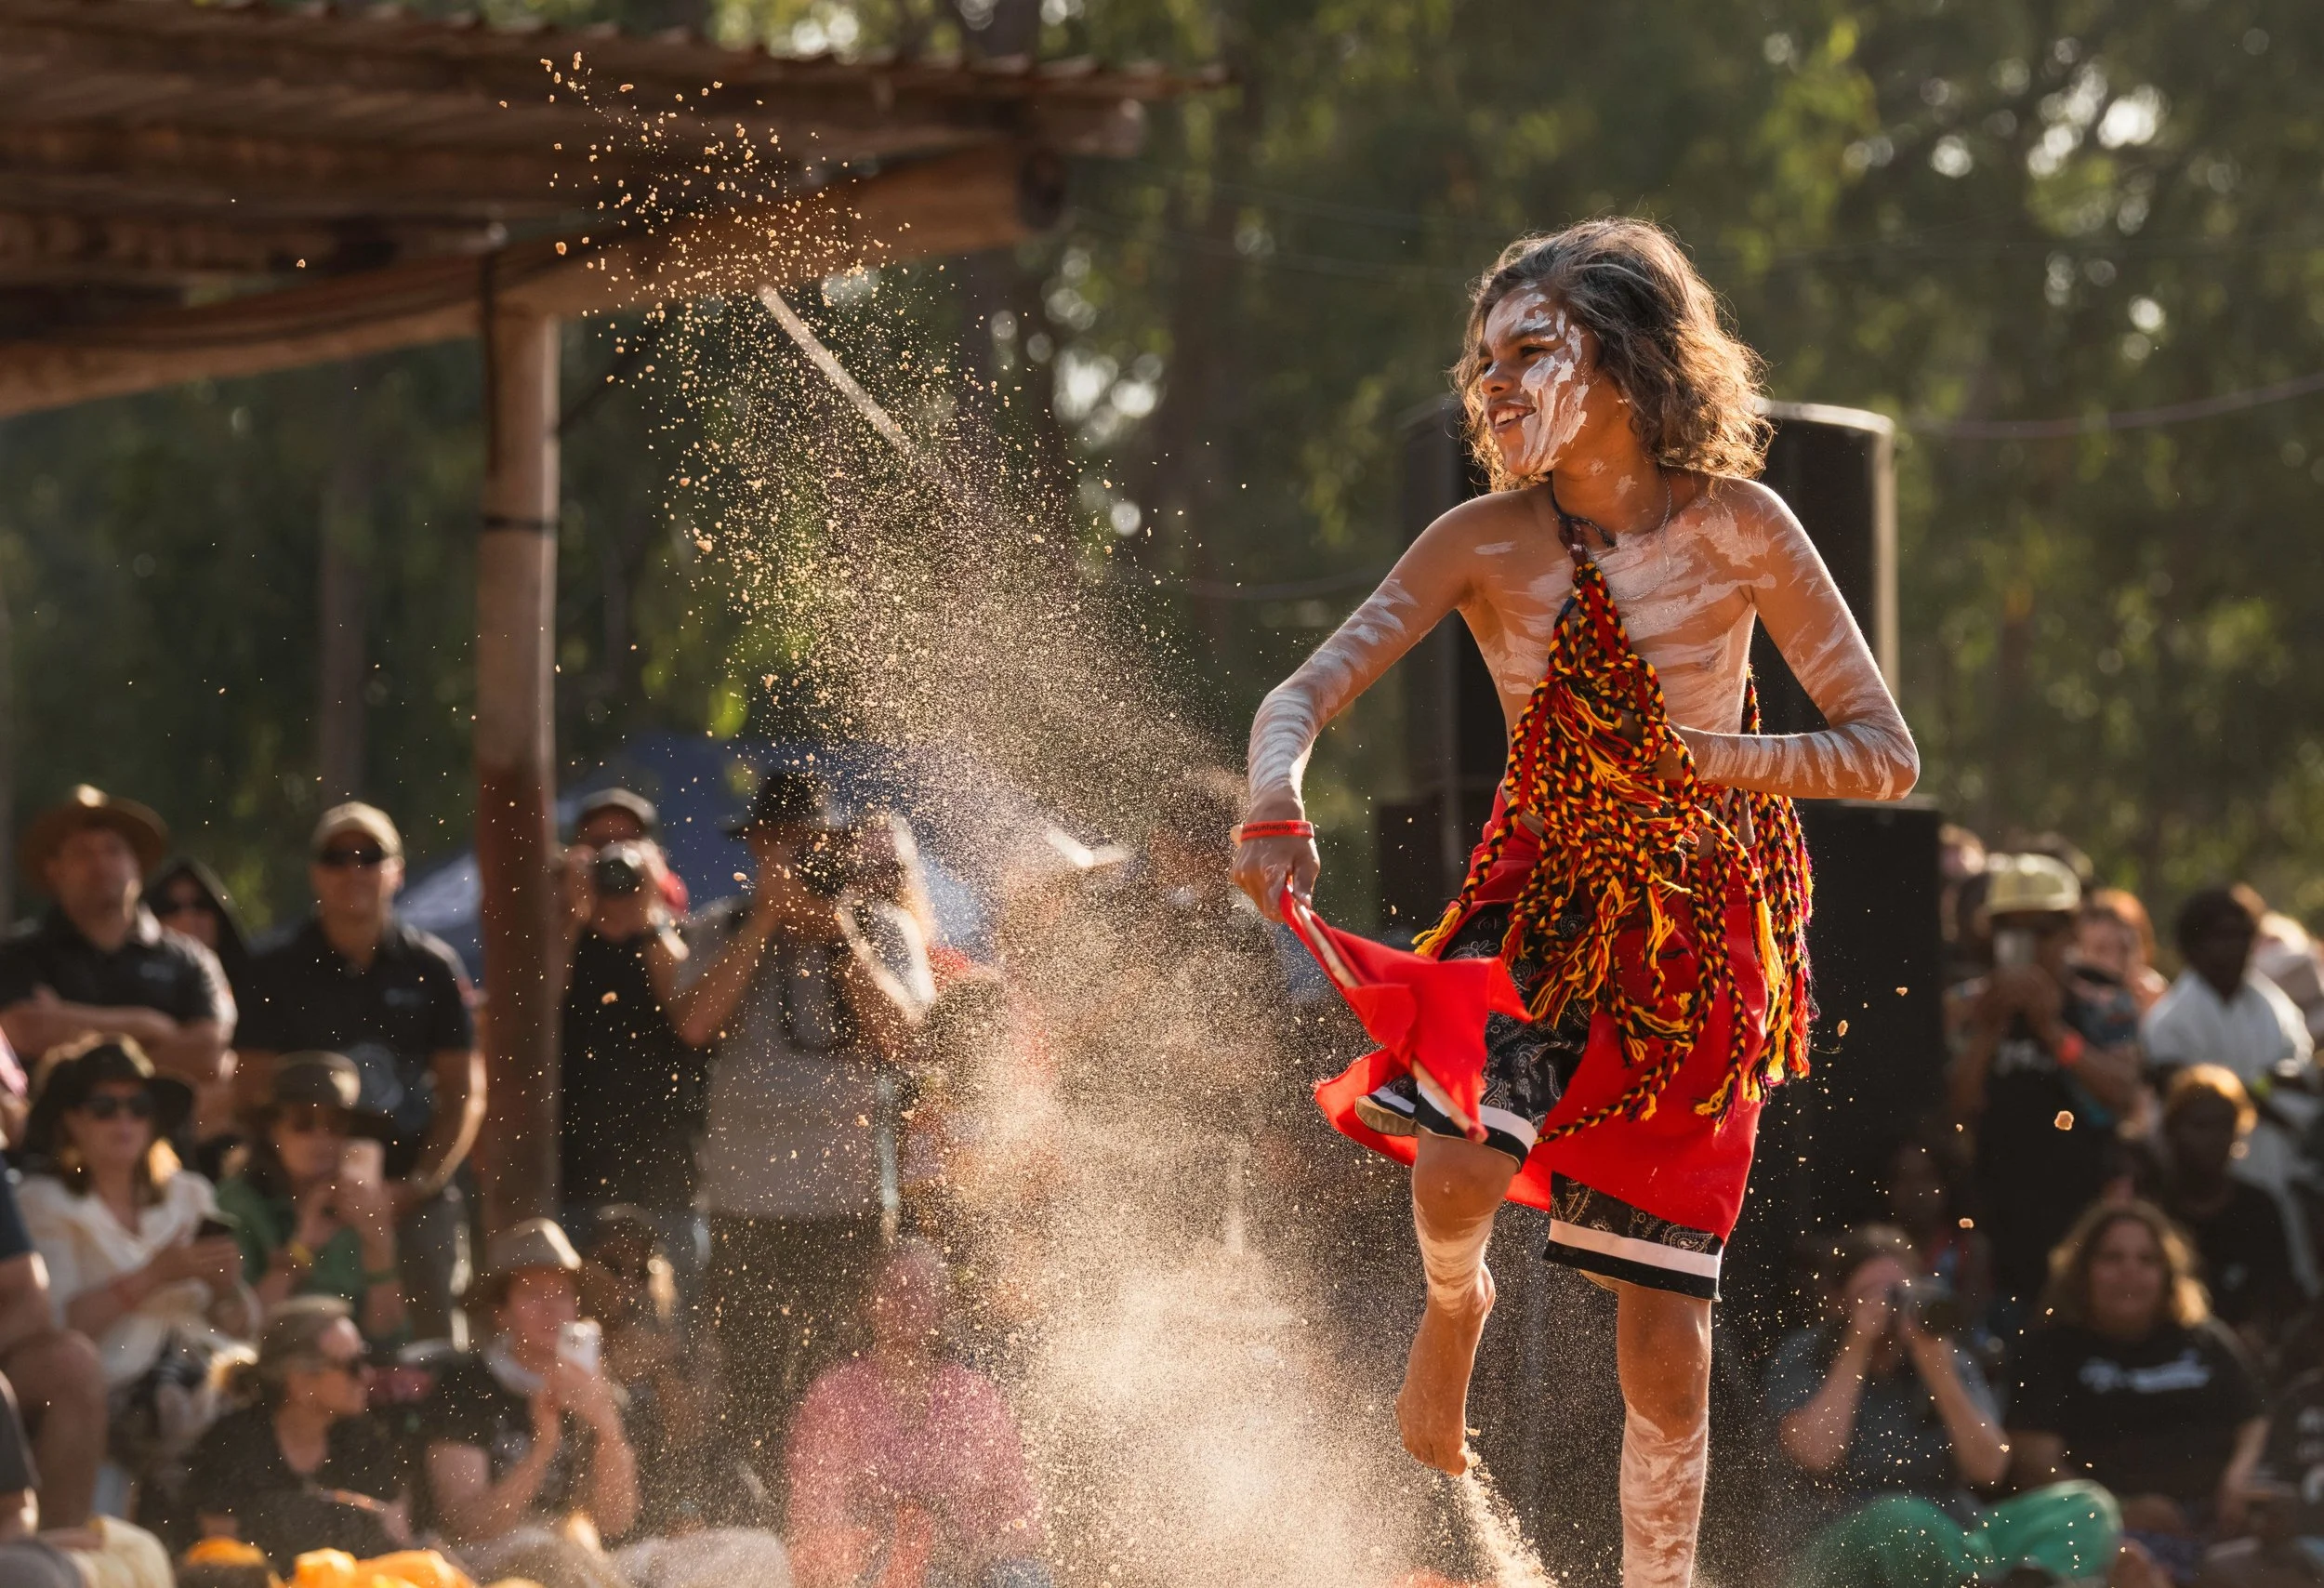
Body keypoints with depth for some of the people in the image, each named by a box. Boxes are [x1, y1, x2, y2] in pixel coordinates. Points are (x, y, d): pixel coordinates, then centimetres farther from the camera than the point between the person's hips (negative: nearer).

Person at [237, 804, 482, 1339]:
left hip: (418, 1198, 1)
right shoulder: (278, 969, 7)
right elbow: (257, 1092, 4)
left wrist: (420, 1183, -5)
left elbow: (465, 1094, 9)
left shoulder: (432, 967, 10)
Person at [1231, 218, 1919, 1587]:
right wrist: (1278, 803, -32)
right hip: (1543, 901, 1)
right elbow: (1302, 696, -10)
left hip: (1701, 921, -1)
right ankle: (1455, 1304, 7)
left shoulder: (1738, 530, -10)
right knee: (1457, 1168, -29)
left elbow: (1887, 755, -8)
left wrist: (1703, 756, -21)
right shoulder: (1488, 545, -7)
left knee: (1665, 1335, 0)